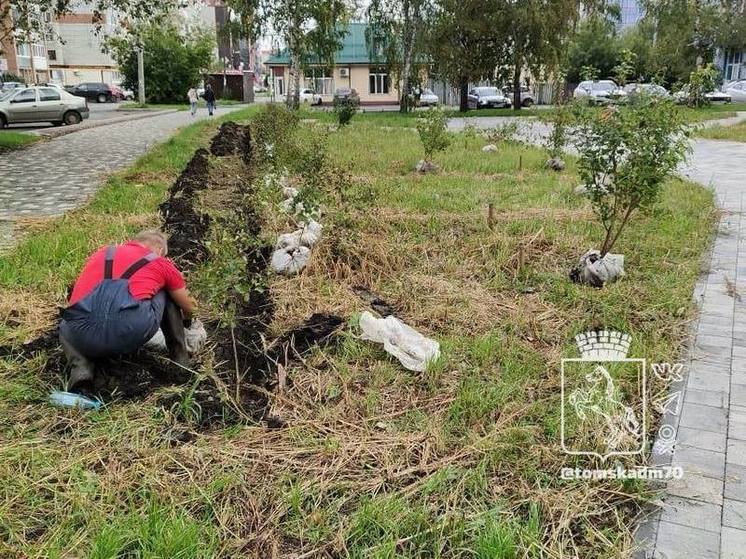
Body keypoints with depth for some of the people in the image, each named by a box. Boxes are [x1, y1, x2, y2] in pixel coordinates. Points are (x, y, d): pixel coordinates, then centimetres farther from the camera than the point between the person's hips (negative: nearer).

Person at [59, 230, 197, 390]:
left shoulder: (100, 253, 31)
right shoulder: (161, 262, 22)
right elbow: (188, 307, 36)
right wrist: (187, 320, 62)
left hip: (83, 336, 3)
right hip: (133, 330, -2)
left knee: (65, 327, 41)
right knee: (167, 293, 29)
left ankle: (81, 367, 11)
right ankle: (180, 360, 28)